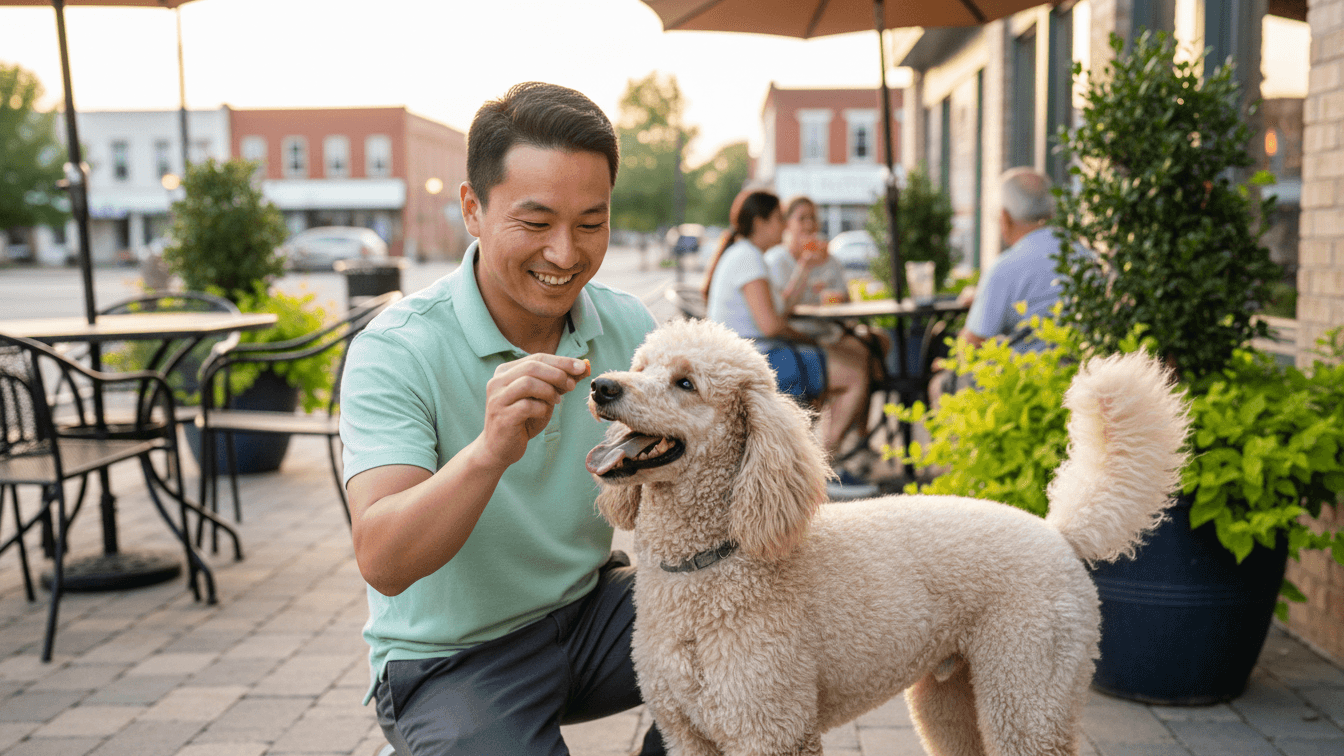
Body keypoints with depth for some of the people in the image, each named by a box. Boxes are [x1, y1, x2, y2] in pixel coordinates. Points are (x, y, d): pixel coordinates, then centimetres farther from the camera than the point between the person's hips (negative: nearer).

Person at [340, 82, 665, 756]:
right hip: (451, 656, -4)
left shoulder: (629, 326, -5)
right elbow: (382, 565, -29)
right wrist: (490, 451, -46)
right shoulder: (394, 352, -19)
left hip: (589, 608, 4)